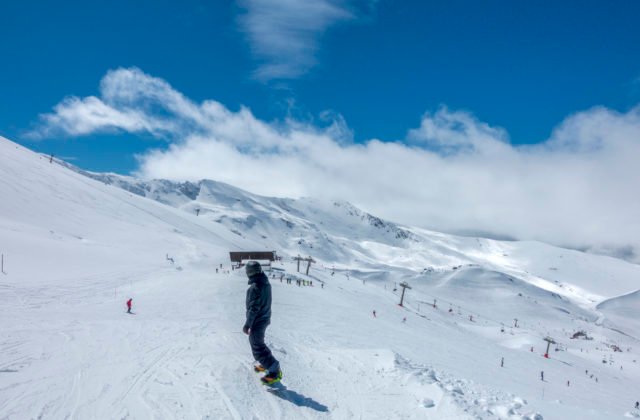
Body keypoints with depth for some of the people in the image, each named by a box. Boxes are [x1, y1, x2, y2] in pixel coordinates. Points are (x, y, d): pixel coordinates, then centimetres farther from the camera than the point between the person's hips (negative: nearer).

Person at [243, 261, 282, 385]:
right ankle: (267, 363, 37)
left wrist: (247, 324, -18)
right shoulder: (266, 283, 1)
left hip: (257, 321, -9)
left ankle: (275, 371, 2)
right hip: (265, 318, 9)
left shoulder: (255, 287, -27)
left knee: (257, 349, 0)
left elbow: (254, 308, -25)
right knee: (257, 342, 26)